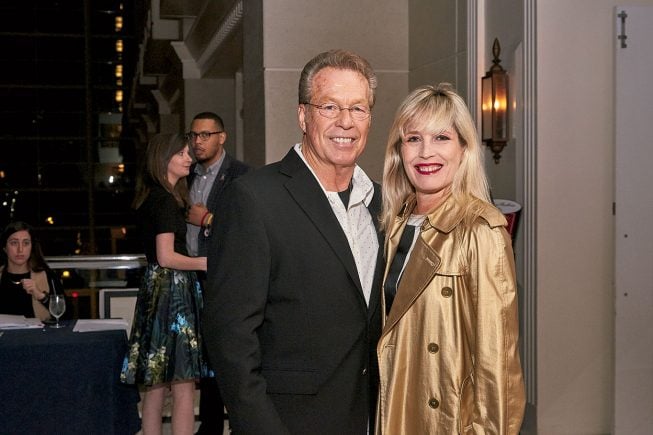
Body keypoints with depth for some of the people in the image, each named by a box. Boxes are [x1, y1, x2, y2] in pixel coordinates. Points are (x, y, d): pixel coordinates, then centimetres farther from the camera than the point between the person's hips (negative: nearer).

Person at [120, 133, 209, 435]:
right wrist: (206, 263, -8)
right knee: (183, 385, -7)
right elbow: (166, 257, -18)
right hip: (172, 290, -10)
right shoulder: (166, 200, -13)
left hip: (154, 288, 10)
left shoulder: (150, 196, 16)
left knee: (156, 383, 13)